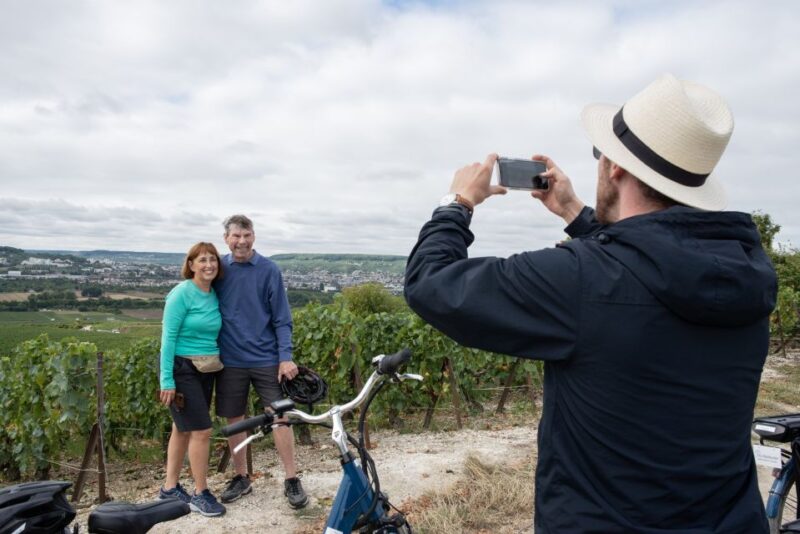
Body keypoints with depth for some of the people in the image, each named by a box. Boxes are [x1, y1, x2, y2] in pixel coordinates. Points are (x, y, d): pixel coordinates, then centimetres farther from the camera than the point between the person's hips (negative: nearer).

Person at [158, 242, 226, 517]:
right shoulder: (181, 293, -14)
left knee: (183, 429, 15)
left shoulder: (215, 295, 5)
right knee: (202, 430, -7)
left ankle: (170, 488, 28)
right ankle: (201, 494, 8)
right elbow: (168, 338, -15)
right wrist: (167, 380, -17)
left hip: (206, 370, 7)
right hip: (182, 369, -7)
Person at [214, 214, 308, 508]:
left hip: (266, 358, -2)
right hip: (230, 360, 2)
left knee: (280, 416, -1)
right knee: (234, 420, 11)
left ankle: (291, 480, 12)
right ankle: (241, 477, 28)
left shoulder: (269, 270, -5)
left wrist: (286, 357, -10)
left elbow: (282, 318, -4)